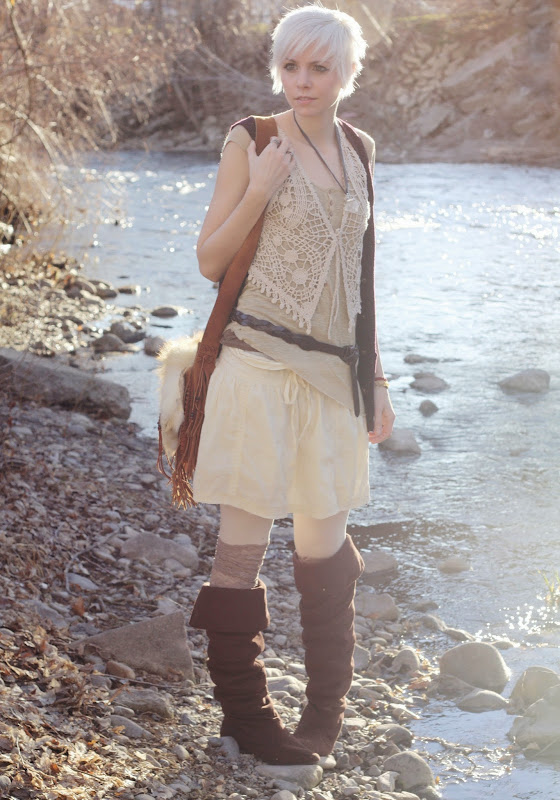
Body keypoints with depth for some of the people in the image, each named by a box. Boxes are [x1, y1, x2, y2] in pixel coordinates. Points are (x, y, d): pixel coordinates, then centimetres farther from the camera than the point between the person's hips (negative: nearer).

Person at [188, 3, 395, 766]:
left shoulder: (357, 150, 12)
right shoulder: (251, 142, -3)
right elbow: (210, 260, -2)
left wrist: (376, 380, 17)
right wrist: (259, 190, -17)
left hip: (333, 371, 5)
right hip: (260, 364, -5)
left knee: (325, 541, 12)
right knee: (245, 538, 0)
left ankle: (327, 713, 28)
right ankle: (244, 715, 14)